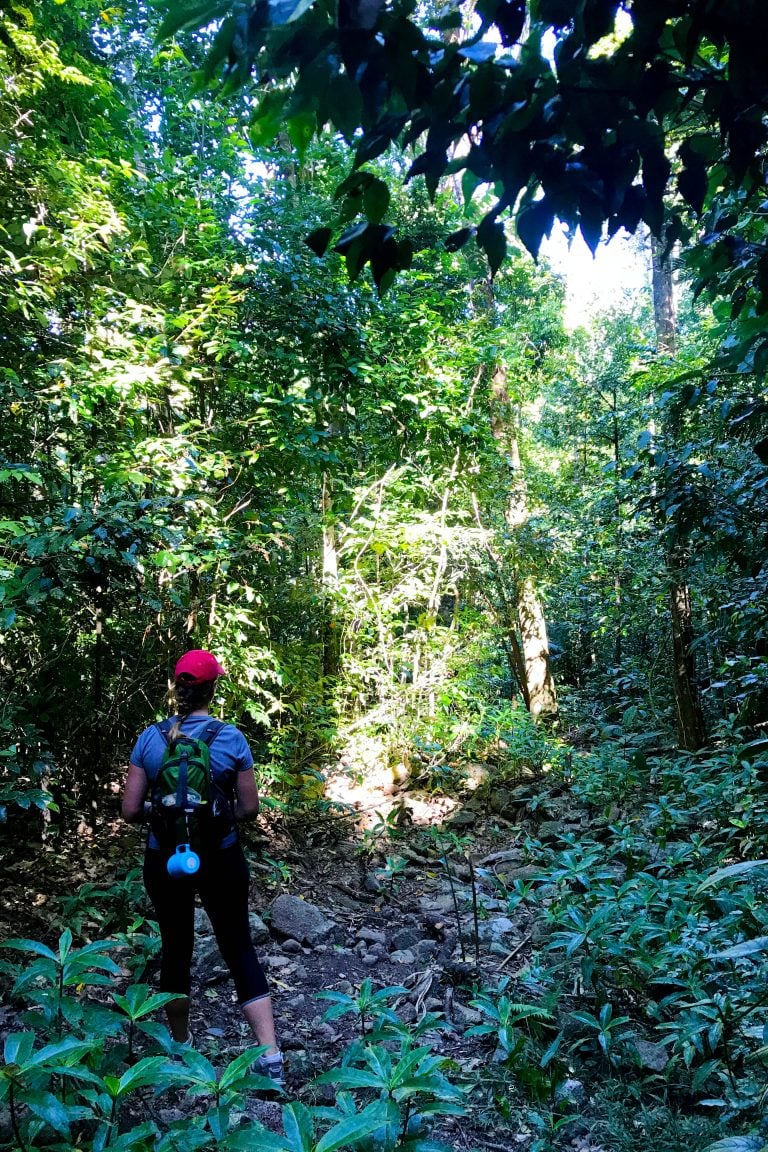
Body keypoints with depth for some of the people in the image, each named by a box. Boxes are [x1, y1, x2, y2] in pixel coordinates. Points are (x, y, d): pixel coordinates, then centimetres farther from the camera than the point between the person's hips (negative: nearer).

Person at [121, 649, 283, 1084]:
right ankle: (271, 1053, 5)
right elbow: (249, 807, -7)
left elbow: (131, 810, -6)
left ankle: (181, 1046, 37)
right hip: (221, 860, -2)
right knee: (239, 948, 10)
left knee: (176, 948, 19)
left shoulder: (151, 739, -8)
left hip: (165, 861, 2)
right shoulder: (232, 738, -13)